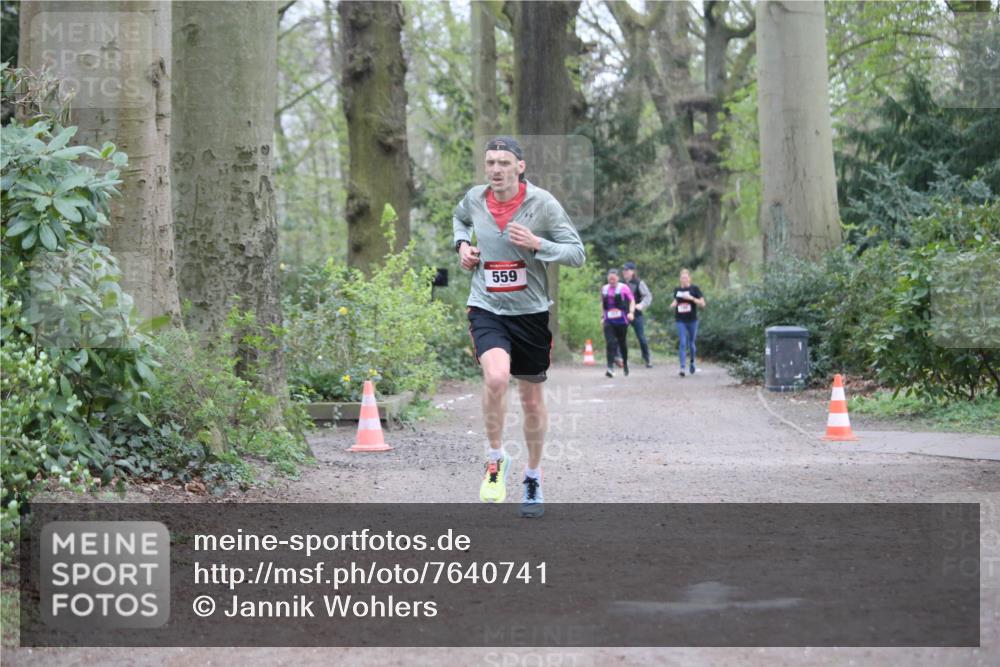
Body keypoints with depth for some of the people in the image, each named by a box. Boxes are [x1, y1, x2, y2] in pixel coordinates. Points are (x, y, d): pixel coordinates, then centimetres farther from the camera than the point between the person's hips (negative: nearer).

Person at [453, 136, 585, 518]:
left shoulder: (542, 203, -10)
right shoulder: (474, 199, -1)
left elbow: (578, 254, -9)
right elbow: (460, 218, 25)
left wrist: (536, 244, -24)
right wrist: (462, 244, 5)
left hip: (531, 312, 0)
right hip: (486, 310, 0)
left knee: (532, 401, 11)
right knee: (496, 377, -29)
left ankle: (533, 479, 33)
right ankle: (496, 460, -7)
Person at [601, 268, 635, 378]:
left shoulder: (624, 288, -2)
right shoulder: (604, 289, 9)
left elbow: (632, 301, 0)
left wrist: (631, 312, -14)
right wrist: (603, 315, 18)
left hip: (621, 320, -2)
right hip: (608, 321, 2)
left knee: (623, 343, 12)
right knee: (610, 343, -14)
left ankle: (625, 363, 35)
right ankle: (610, 367, -21)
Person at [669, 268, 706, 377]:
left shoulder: (694, 289, -3)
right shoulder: (677, 290, 7)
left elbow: (702, 304, -5)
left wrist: (692, 298, -19)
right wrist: (673, 304, 0)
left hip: (692, 320, -1)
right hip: (680, 321, 1)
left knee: (691, 343, 10)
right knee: (682, 343, -10)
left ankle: (692, 362, 36)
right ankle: (682, 367, -13)